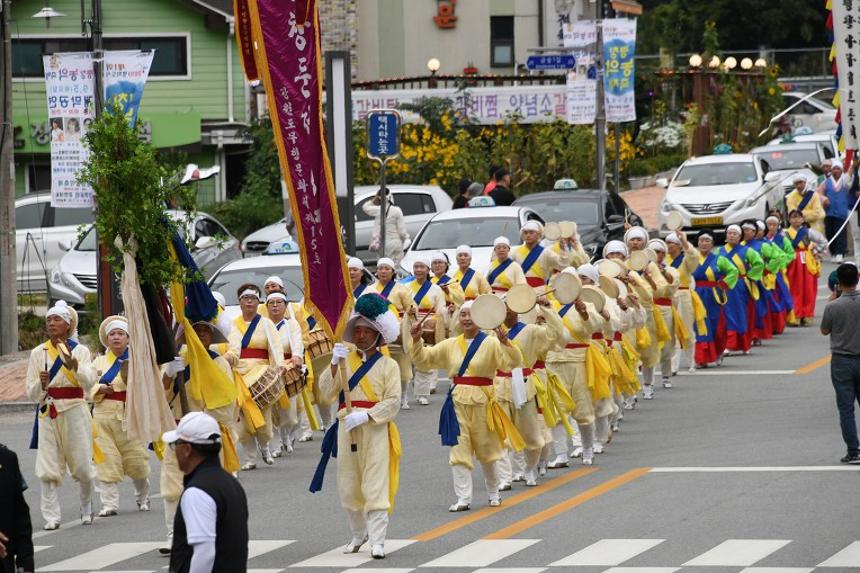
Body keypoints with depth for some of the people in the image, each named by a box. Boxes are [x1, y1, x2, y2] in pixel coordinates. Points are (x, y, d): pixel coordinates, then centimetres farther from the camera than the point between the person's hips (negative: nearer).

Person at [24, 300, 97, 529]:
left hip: (74, 411, -2)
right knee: (48, 469, -5)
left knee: (82, 465, 1)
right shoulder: (38, 353, 7)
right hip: (48, 414, 2)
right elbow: (31, 393, 6)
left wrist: (74, 366, -30)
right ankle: (51, 516, -2)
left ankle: (86, 508, 25)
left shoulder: (80, 351, 2)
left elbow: (89, 382, -13)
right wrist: (42, 384, -16)